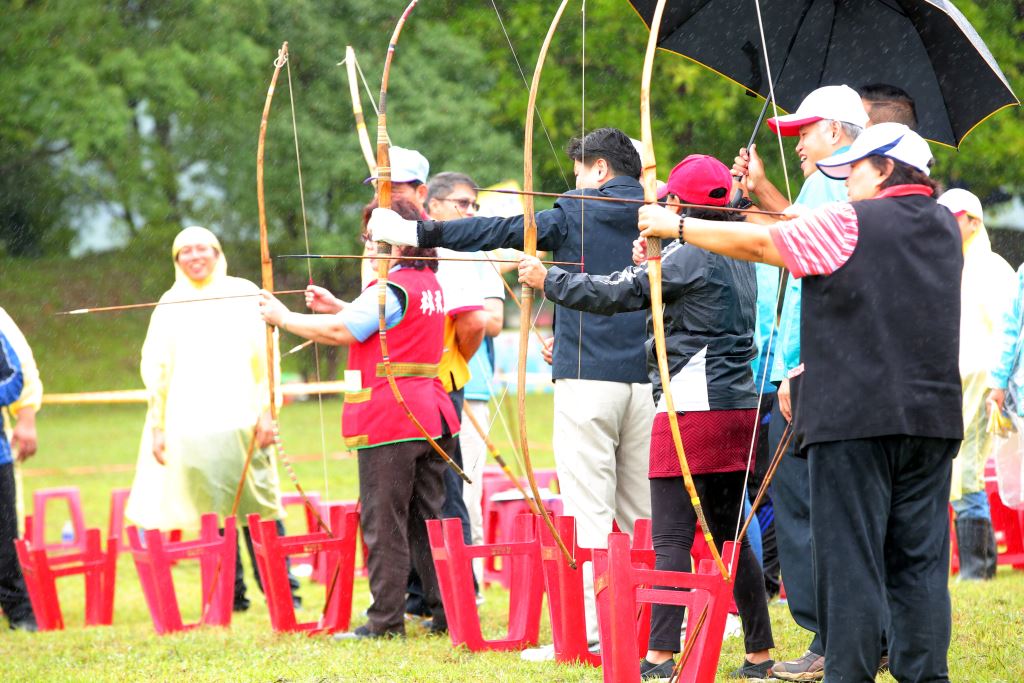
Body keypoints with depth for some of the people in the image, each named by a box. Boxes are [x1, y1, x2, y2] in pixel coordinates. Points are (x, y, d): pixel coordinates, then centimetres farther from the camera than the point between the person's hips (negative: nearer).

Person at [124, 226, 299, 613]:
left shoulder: (243, 294, 7)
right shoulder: (170, 305, 12)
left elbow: (266, 356, 6)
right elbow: (154, 367, 14)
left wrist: (266, 410, -2)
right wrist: (157, 425, 9)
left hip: (240, 421, -2)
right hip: (189, 428, 2)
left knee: (260, 508, -7)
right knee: (212, 512, 0)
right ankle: (230, 593, 7)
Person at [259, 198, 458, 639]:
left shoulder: (392, 288, -14)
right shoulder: (428, 284, 14)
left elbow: (339, 332, -15)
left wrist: (283, 317, -4)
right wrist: (338, 306, 20)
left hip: (389, 421, -9)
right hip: (430, 417, 9)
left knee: (383, 523, -3)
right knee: (427, 518, 11)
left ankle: (385, 620, -2)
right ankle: (447, 612, 10)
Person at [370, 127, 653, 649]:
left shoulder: (577, 215, -3)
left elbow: (497, 231, -2)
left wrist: (413, 232, 5)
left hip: (588, 377, -5)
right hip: (646, 380, 5)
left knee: (588, 511, -6)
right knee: (643, 509, 10)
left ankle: (587, 632, -10)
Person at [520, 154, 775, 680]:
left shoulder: (687, 257, -11)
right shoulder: (739, 259, 13)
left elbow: (616, 295, -10)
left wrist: (548, 280, 1)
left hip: (692, 410, -8)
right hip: (738, 407, 8)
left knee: (671, 539, -7)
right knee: (730, 535, 13)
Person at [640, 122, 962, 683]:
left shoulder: (850, 224, -8)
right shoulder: (944, 227, 14)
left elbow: (755, 244, 1)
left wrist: (675, 226, 13)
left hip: (855, 418, -6)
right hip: (931, 419, 6)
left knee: (849, 562, -4)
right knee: (920, 561, 6)